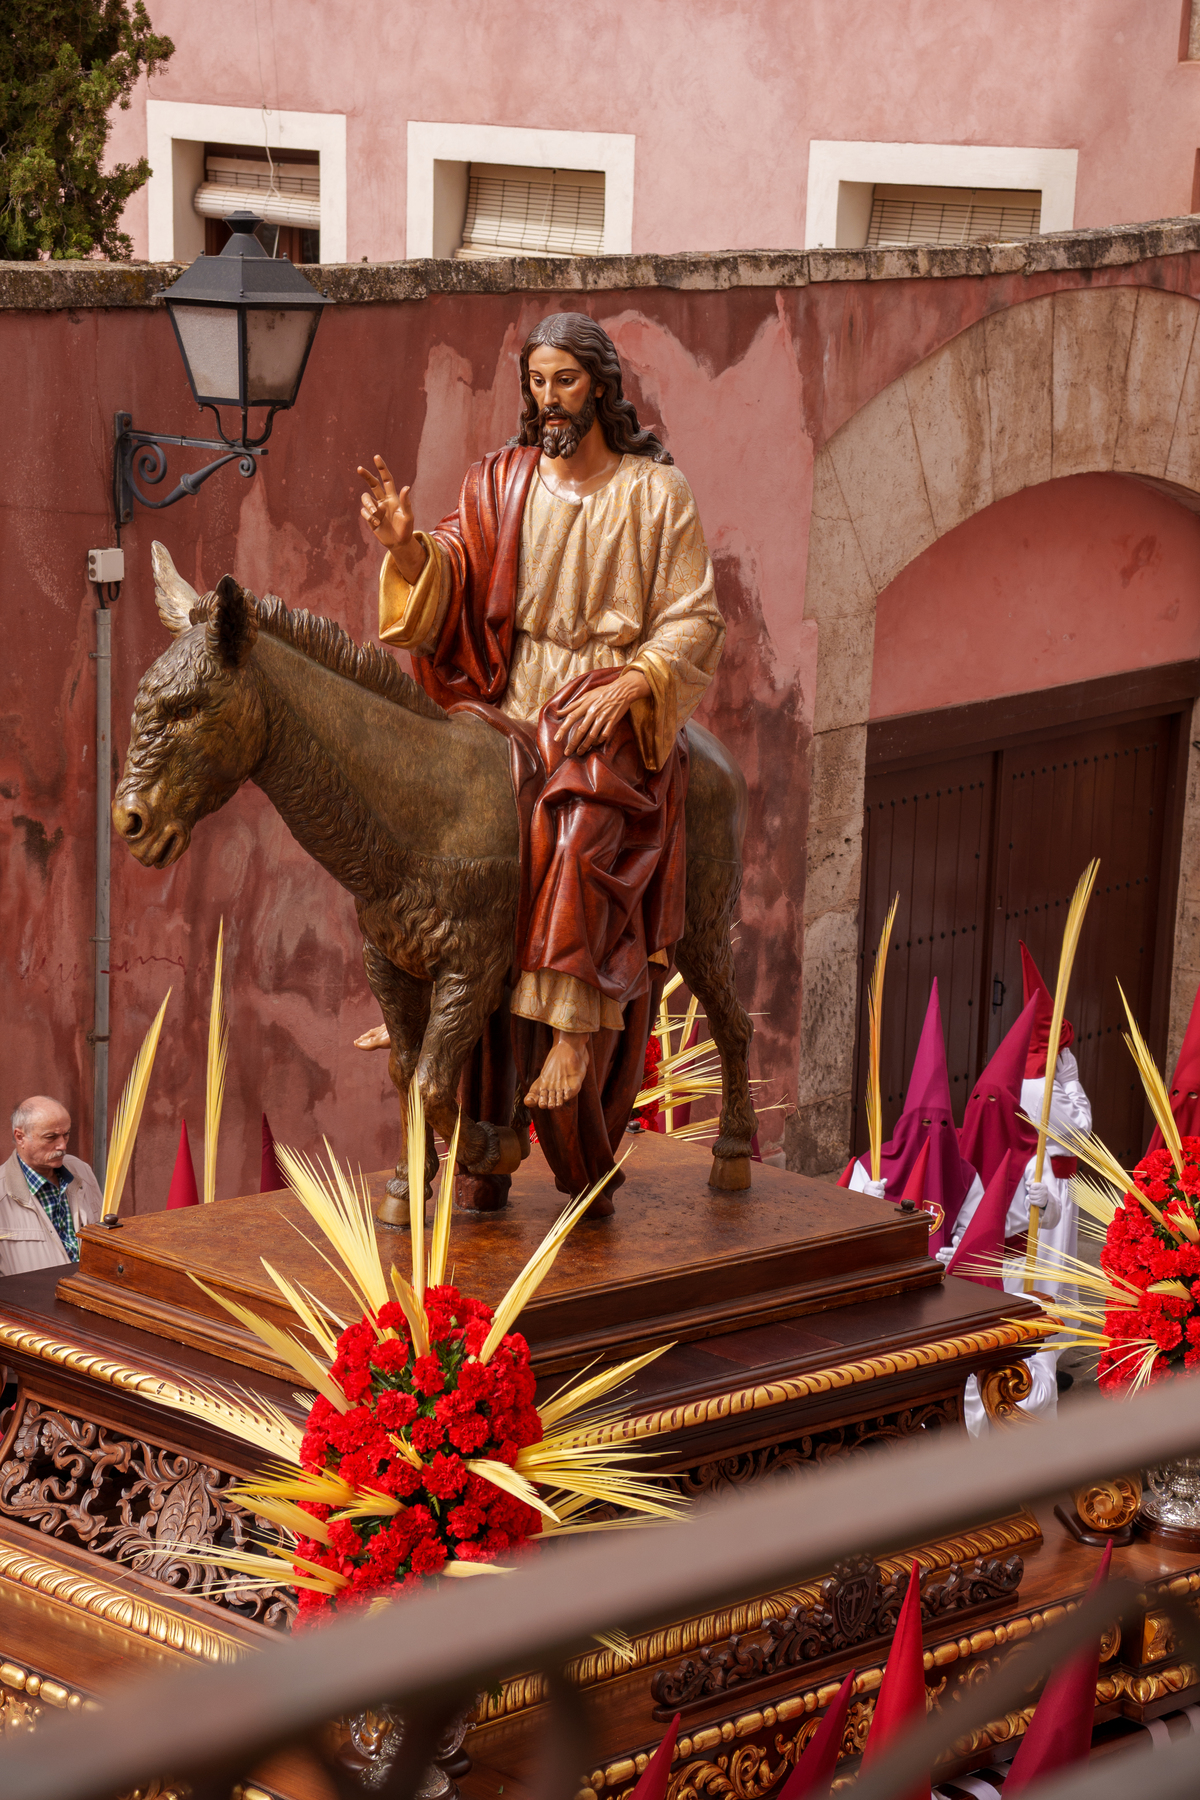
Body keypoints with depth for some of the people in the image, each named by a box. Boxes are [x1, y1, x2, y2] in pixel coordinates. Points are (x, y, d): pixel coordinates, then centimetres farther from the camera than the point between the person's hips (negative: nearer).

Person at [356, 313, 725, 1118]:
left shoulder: (656, 493, 0)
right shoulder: (502, 482, 10)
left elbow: (694, 620, -3)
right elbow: (454, 571, 1)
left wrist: (626, 686, -19)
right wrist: (408, 546, -22)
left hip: (616, 701, -4)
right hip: (515, 696, 4)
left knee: (581, 821, -32)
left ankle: (572, 1026, -32)